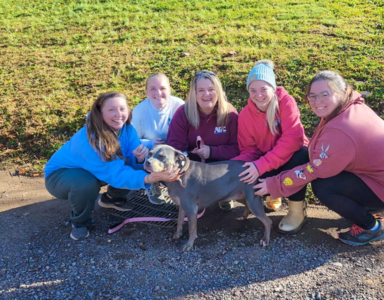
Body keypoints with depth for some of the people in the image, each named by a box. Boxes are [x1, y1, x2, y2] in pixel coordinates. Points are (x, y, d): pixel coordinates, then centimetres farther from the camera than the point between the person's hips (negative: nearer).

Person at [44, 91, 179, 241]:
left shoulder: (126, 128, -17)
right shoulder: (87, 139, -37)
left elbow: (133, 162, -15)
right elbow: (114, 173, -41)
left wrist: (140, 158, -39)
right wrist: (148, 178, -56)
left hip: (97, 171, 6)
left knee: (140, 164, -13)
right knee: (87, 183, -40)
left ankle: (111, 198, 13)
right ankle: (79, 220, -6)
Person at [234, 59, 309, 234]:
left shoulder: (286, 102, -20)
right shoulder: (245, 114, -8)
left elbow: (292, 138, -31)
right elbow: (249, 149, -4)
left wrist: (261, 165, -38)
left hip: (291, 156, -3)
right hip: (266, 163, 3)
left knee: (300, 156, -37)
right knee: (239, 173, -25)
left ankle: (297, 211, -14)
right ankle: (274, 195, 10)